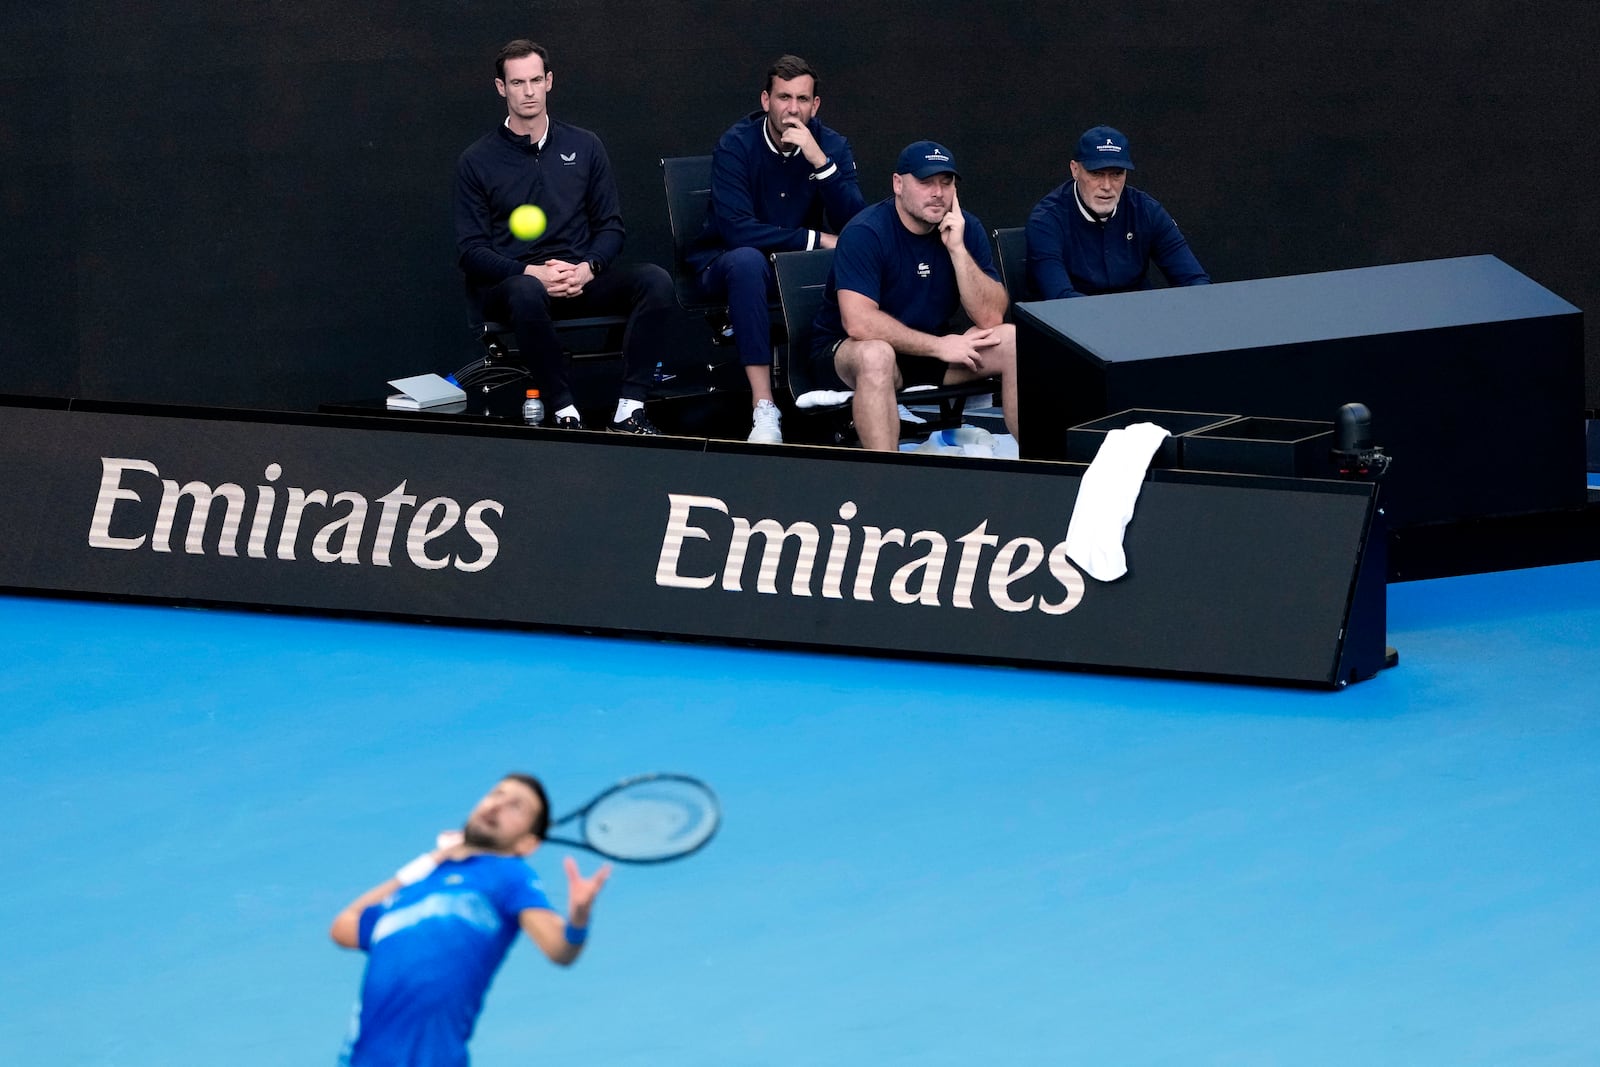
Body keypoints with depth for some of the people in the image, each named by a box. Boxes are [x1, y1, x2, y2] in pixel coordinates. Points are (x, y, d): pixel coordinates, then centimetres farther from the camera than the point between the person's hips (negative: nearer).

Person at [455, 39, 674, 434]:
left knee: (655, 280, -25)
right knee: (526, 293, -41)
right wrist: (531, 273, -17)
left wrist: (587, 268, -9)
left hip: (581, 280, 3)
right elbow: (472, 250, 0)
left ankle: (630, 408, -27)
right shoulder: (478, 160, 5)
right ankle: (564, 412, -34)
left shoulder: (584, 147, 14)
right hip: (508, 281, -3)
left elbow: (611, 226, 13)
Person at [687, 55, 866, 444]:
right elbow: (737, 229, -25)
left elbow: (854, 224, -15)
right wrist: (816, 239, -24)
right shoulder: (737, 145, -13)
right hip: (724, 264, -3)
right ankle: (763, 409, -44)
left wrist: (820, 162, -27)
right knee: (747, 260, -39)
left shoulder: (832, 147, -2)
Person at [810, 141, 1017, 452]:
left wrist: (958, 249, -21)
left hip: (930, 352, 6)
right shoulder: (865, 233, -18)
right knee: (876, 354, -39)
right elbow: (858, 322, -29)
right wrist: (938, 346, -25)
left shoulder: (966, 228, -2)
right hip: (845, 353, -6)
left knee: (1012, 341, -14)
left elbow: (990, 318, -10)